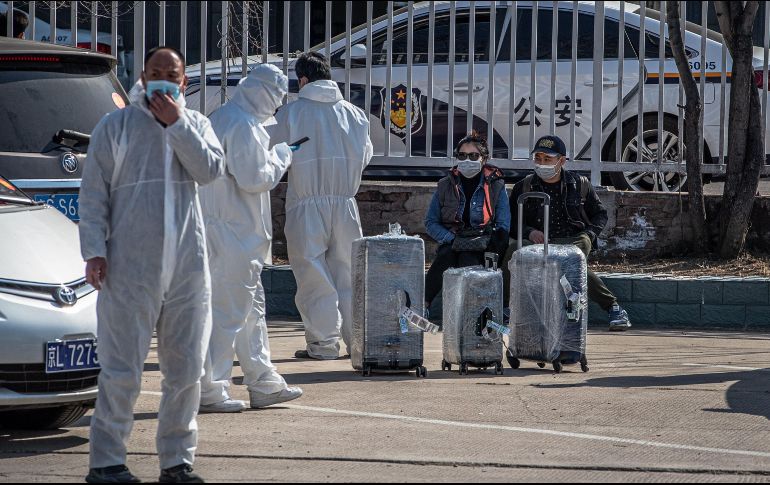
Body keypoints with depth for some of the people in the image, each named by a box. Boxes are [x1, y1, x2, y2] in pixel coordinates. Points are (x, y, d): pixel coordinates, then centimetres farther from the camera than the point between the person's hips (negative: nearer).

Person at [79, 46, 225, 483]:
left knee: (186, 369, 7)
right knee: (122, 370, -6)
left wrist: (177, 125, -8)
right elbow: (93, 194, 2)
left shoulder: (196, 124, 14)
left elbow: (211, 170, -4)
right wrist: (94, 251, -7)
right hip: (130, 267, -3)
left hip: (187, 267, 4)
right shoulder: (115, 127, 5)